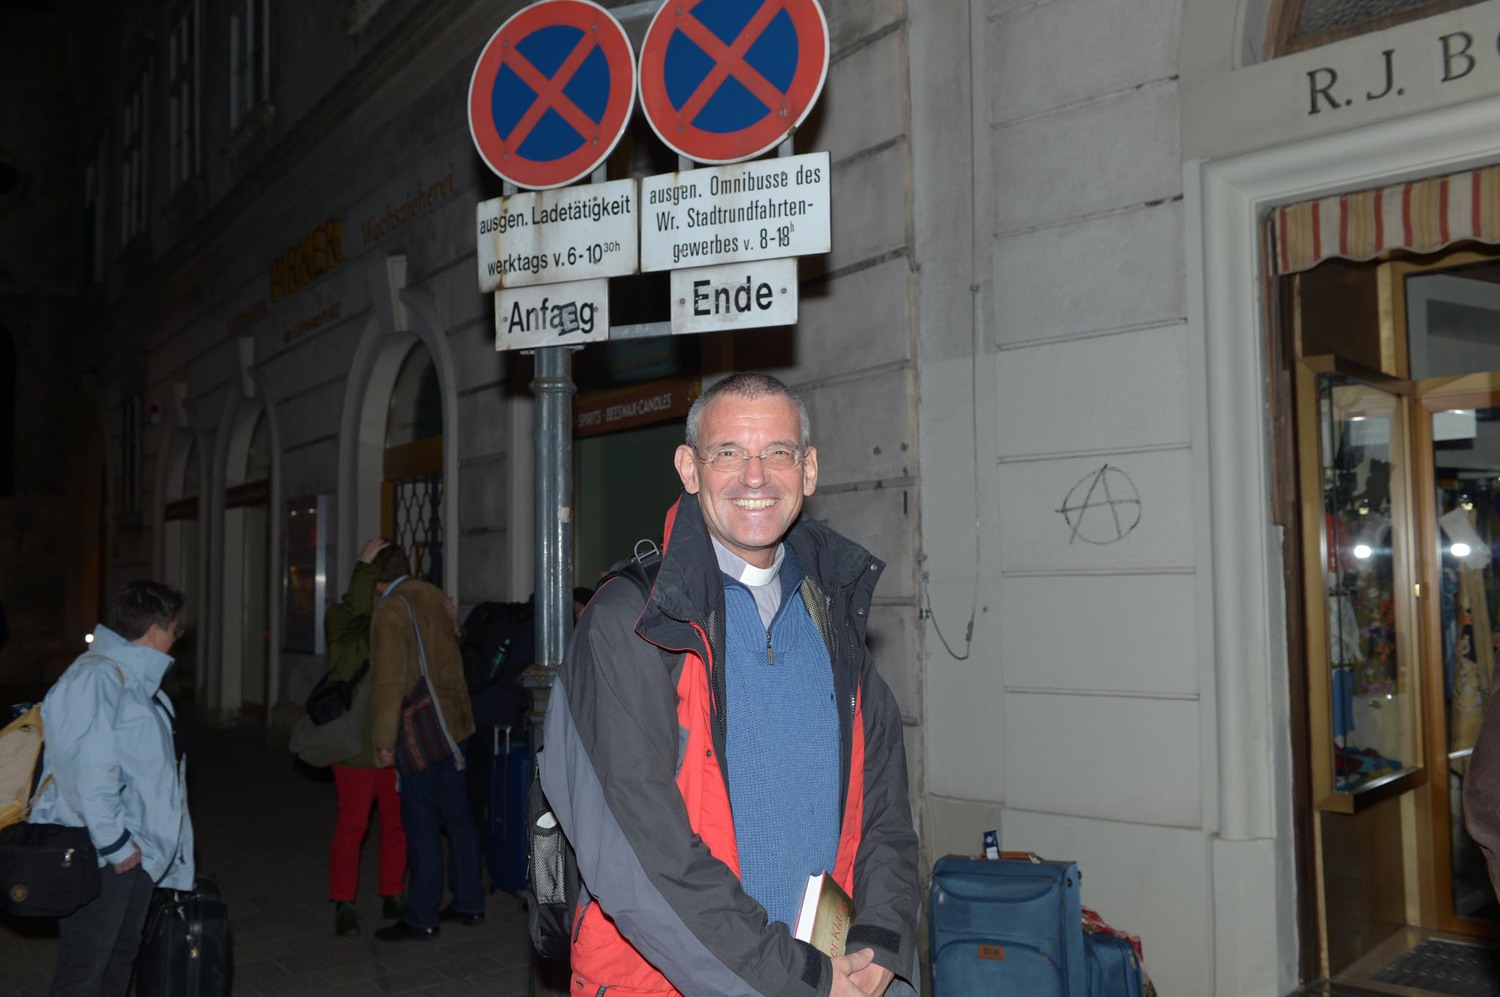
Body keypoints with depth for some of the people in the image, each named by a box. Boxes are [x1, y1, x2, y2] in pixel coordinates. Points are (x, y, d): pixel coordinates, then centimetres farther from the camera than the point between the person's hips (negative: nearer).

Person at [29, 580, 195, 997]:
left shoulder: (135, 678, 12)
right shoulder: (95, 677, -20)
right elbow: (86, 768, -26)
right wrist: (114, 843, -21)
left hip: (136, 848, 10)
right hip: (97, 856, -10)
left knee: (121, 954, 20)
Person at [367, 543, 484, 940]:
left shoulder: (389, 611, -12)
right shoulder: (435, 597, 10)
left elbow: (389, 680, -17)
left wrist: (384, 741, -15)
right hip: (454, 722, 7)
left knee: (421, 823, 0)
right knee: (457, 815, 14)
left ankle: (422, 917, 7)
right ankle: (469, 902, 23)